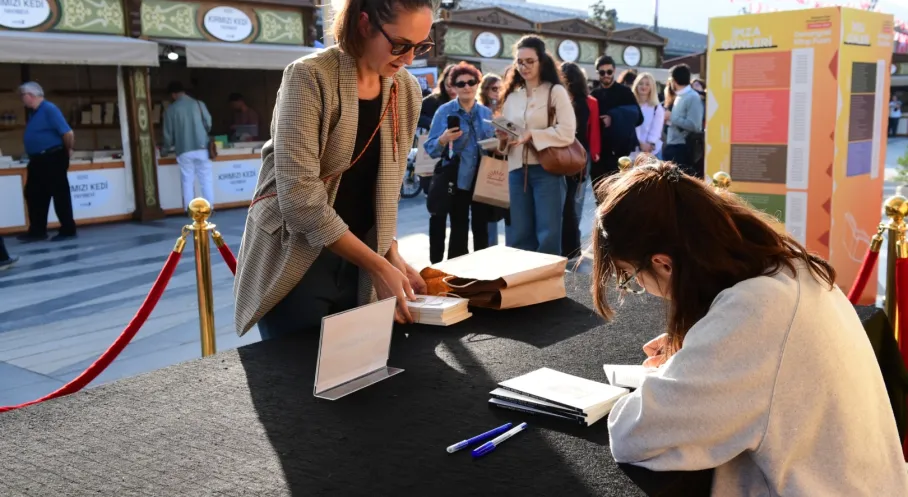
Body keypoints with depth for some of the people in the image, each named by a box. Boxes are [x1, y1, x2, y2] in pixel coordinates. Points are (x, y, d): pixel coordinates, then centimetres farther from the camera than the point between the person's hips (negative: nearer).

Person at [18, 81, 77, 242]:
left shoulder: (49, 109, -15)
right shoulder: (34, 112, 14)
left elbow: (68, 133, -22)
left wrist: (68, 150, -9)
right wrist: (33, 157, 20)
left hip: (53, 159, -10)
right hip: (38, 160, 10)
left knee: (60, 195, -2)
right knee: (34, 195, 10)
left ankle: (68, 230, 5)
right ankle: (37, 231, 17)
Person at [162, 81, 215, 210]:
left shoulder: (170, 110, 1)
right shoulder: (199, 104, 2)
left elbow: (168, 133, 5)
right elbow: (208, 124, 4)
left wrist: (166, 147, 24)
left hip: (184, 150, 0)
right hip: (202, 148, 1)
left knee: (187, 180, 7)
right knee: (206, 179, 6)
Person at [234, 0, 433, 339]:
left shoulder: (407, 92, 1)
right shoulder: (310, 78, -18)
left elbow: (386, 188, 9)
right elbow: (300, 195, -24)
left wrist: (391, 255, -6)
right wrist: (379, 266, -23)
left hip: (356, 264, 5)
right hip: (294, 265, -5)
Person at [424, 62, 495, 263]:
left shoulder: (486, 113, 8)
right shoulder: (444, 111, -3)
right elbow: (431, 148, -6)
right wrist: (444, 139, -27)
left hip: (484, 181, 4)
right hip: (458, 181, -3)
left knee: (481, 228, 11)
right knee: (459, 231, 0)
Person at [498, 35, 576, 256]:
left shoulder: (556, 91, 0)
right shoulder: (512, 95, 15)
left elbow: (567, 133, -11)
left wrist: (532, 135, -18)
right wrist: (503, 138, -3)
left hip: (546, 170, -5)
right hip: (517, 170, 5)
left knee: (547, 235, -3)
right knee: (517, 235, 6)